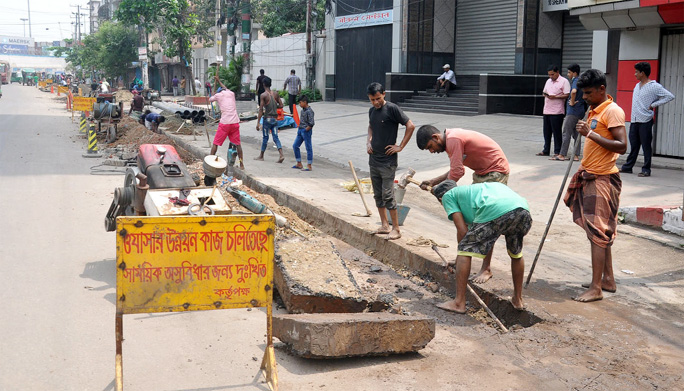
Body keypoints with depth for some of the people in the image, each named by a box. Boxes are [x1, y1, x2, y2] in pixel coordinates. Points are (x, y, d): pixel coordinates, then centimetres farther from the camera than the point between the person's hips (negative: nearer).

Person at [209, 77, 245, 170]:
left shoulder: (218, 95, 4)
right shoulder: (231, 94, 14)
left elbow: (210, 99, 26)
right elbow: (226, 89, 39)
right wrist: (218, 81, 51)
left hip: (224, 123, -3)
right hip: (235, 122, 3)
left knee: (215, 143, 7)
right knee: (237, 143, 11)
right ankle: (241, 165, 13)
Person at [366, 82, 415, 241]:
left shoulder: (392, 109, -12)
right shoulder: (372, 111, 10)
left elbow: (410, 126, -13)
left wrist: (400, 147, -13)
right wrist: (369, 141, 12)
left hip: (388, 161, -7)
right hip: (373, 159, 8)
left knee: (387, 195, -8)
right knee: (378, 195, 10)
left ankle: (396, 229, -1)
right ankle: (384, 226, 20)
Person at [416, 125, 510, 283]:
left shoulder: (453, 140, -22)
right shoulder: (451, 140, 9)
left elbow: (456, 173, -23)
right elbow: (455, 170, 13)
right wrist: (433, 182, 5)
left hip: (496, 171, -11)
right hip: (481, 172, 11)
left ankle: (486, 269, -7)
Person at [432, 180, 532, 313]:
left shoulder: (448, 196, 23)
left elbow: (462, 230, 11)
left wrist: (463, 249, 24)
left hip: (496, 212, -7)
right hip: (524, 210, 7)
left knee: (464, 251, 7)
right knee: (516, 253, 30)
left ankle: (459, 302, 6)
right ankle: (518, 300, 40)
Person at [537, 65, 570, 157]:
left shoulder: (564, 81, -6)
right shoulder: (548, 81, 18)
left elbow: (567, 95, -13)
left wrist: (555, 97, -20)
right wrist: (545, 95, 2)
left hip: (557, 111, -7)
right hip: (547, 111, 7)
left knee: (557, 132, -3)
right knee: (546, 132, 10)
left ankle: (557, 151, 3)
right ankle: (546, 150, 18)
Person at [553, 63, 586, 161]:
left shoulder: (575, 81, -13)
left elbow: (573, 91, -34)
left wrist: (572, 102, -21)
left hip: (573, 112, -9)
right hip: (580, 112, 9)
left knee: (566, 133, -5)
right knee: (576, 134, 10)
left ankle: (562, 155, -4)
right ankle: (576, 155, 10)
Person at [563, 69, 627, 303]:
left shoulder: (612, 111, -13)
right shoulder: (593, 111, 15)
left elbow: (621, 146, -22)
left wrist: (591, 134, -25)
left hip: (603, 180, -9)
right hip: (590, 178, 9)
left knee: (598, 233, -8)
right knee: (602, 232, 14)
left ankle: (596, 288, -5)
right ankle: (608, 280, 23)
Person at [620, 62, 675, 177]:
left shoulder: (654, 86, -7)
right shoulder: (637, 86, 16)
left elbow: (670, 96, -12)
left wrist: (653, 105, -12)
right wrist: (632, 120, 16)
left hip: (645, 121, -7)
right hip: (634, 121, 7)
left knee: (646, 146, -1)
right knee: (633, 145, 10)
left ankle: (646, 169, 3)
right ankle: (627, 167, 15)